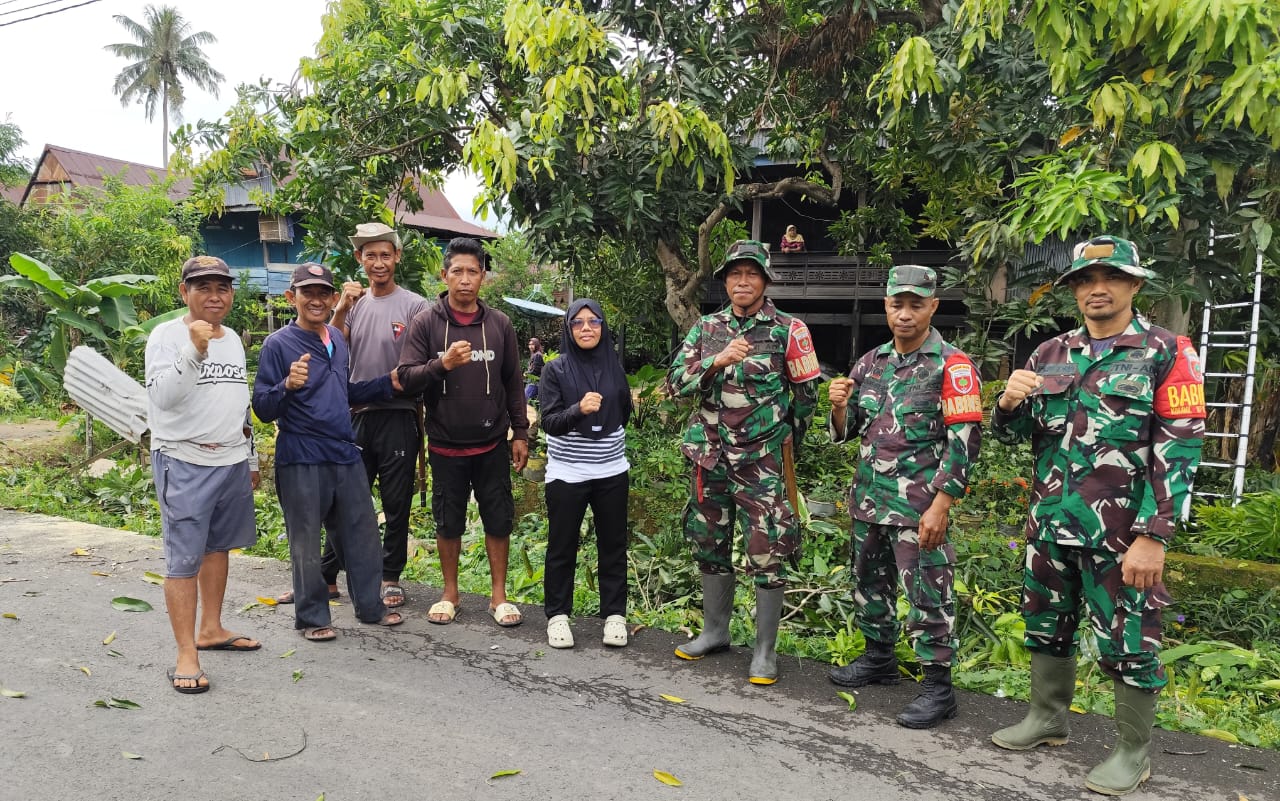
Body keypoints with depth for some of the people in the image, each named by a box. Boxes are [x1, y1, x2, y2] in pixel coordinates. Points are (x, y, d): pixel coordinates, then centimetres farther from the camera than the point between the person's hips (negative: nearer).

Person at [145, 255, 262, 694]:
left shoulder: (233, 339, 13)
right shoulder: (167, 336, -6)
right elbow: (163, 396, -19)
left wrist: (251, 458, 22)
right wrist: (194, 350, -30)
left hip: (233, 461, 7)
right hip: (184, 463, -6)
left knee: (218, 547, 14)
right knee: (184, 558, -5)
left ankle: (211, 629, 27)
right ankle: (186, 655, 0)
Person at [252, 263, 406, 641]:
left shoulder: (337, 339, 10)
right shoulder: (278, 345, -9)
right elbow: (263, 410, -10)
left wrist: (389, 382, 11)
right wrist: (288, 386, -29)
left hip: (345, 454, 6)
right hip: (301, 462, -6)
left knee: (362, 533, 13)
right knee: (306, 542, 6)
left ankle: (370, 606, 28)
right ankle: (312, 616, 21)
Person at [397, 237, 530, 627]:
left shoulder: (499, 324, 2)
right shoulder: (426, 323, -4)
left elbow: (513, 383, 7)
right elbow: (406, 378, -9)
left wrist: (521, 433, 5)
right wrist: (442, 364, -27)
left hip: (492, 445, 1)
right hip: (446, 446, -1)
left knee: (499, 520, 7)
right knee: (448, 522, 11)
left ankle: (498, 595, 23)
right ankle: (450, 593, 29)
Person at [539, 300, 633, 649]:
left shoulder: (614, 366, 5)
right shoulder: (556, 369, -4)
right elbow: (549, 422, -12)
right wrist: (579, 409, -27)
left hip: (611, 472, 3)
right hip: (566, 474, -3)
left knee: (613, 545, 8)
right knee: (562, 547, 6)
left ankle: (614, 614, 20)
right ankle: (557, 615, 19)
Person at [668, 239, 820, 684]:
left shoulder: (788, 330, -4)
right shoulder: (706, 329, 6)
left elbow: (805, 394, 4)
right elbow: (676, 383, -4)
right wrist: (716, 361, -18)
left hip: (761, 462, -4)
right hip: (710, 459, 4)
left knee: (767, 556, -2)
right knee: (710, 547, 15)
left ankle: (765, 651, 12)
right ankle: (715, 632, 32)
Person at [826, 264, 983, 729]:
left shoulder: (951, 366, -8)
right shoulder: (871, 363, 10)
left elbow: (964, 441, -13)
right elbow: (846, 431, 16)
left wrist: (941, 505, -18)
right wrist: (839, 406, -7)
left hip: (919, 505, -7)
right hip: (868, 498, 7)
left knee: (927, 595, -2)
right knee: (869, 583, 18)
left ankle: (938, 686, 10)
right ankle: (879, 659, 35)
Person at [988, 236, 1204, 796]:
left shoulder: (1166, 352, -6)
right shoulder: (1050, 355, 7)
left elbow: (1179, 450, -11)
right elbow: (1010, 433, 11)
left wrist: (1153, 536, -18)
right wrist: (1009, 402, -13)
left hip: (1120, 532, -5)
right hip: (1050, 524, 5)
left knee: (1126, 642, 7)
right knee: (1047, 627, 17)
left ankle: (1134, 751, 24)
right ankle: (1047, 718, 36)